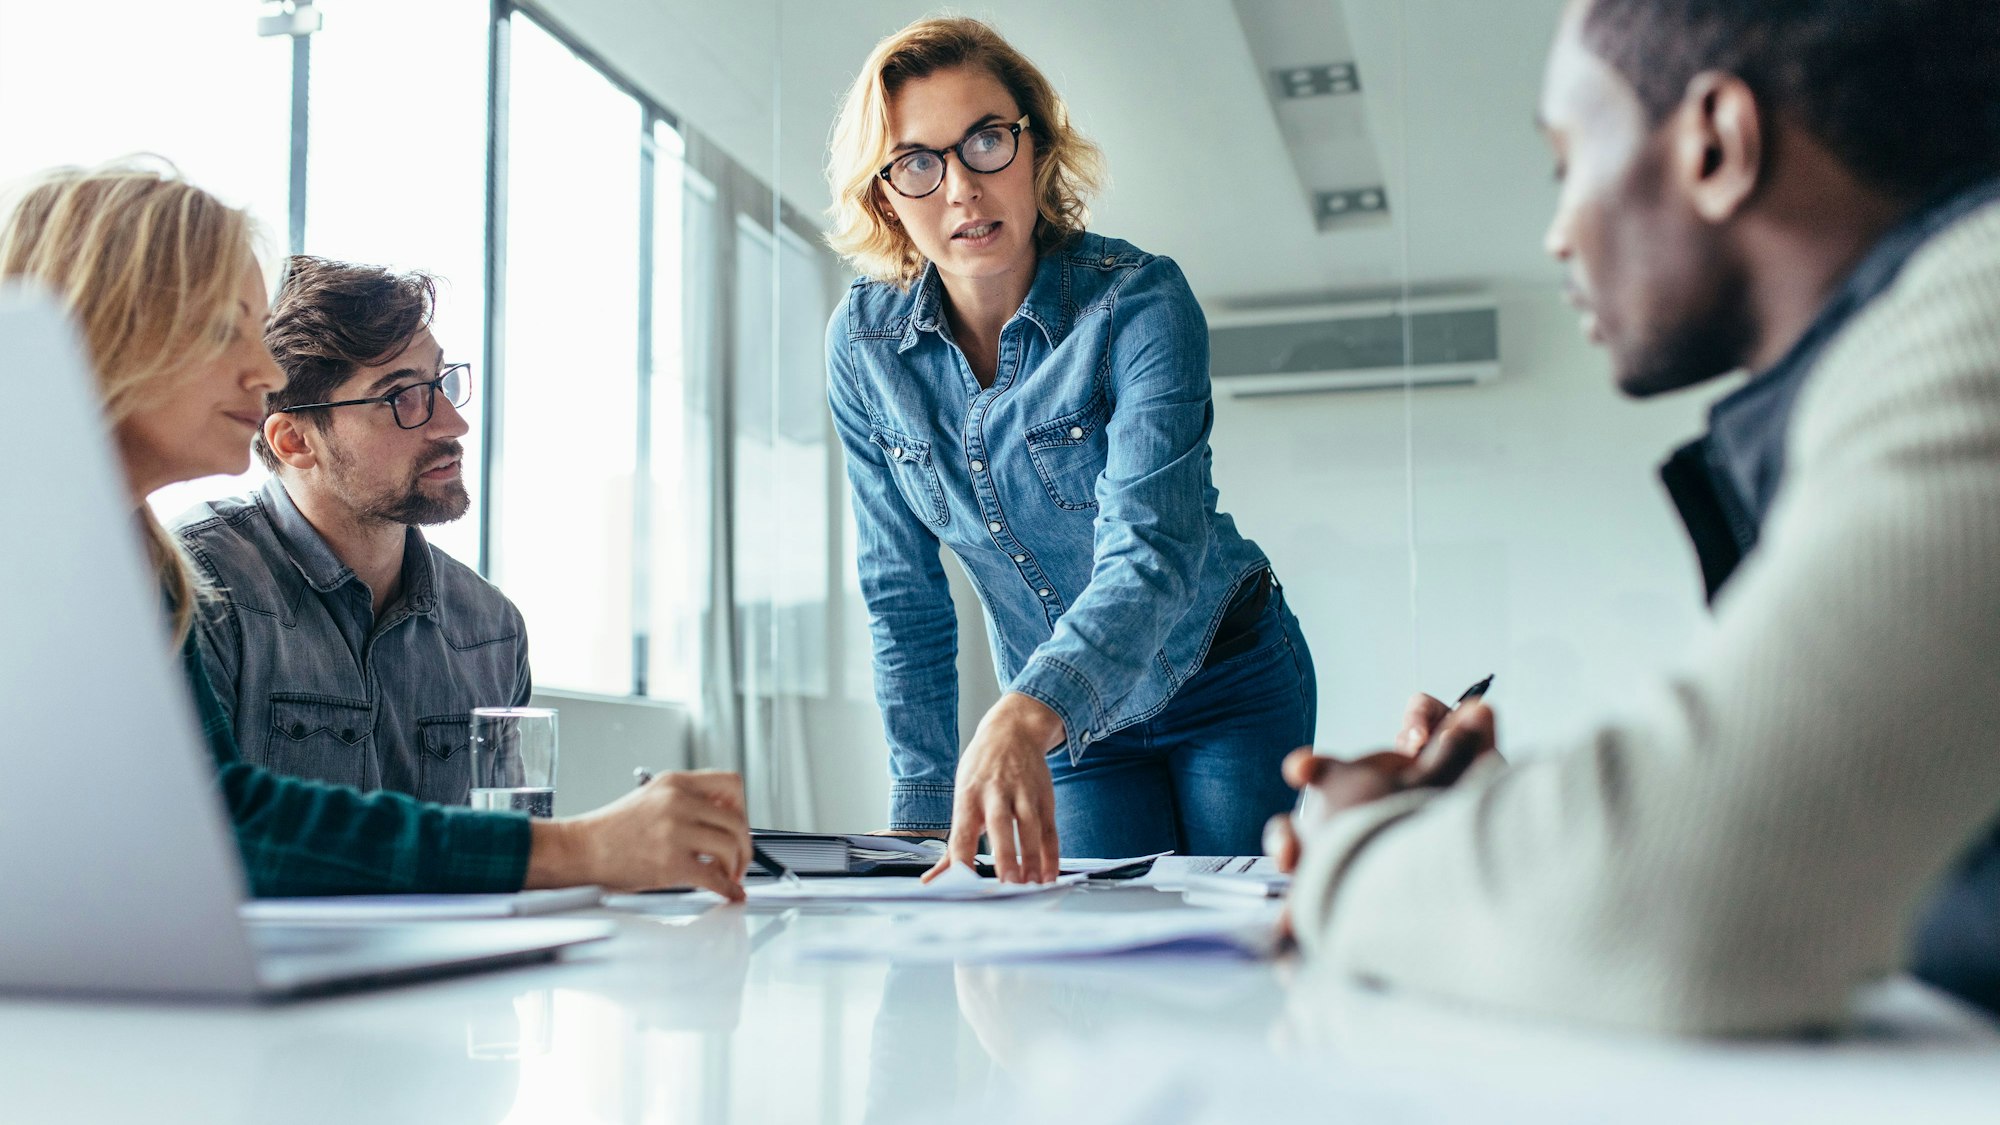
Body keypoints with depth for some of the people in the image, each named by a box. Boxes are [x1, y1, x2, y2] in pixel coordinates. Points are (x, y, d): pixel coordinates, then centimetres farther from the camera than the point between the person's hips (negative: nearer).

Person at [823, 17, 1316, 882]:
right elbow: (903, 594, -5)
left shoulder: (1139, 300, -24)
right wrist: (926, 809, -9)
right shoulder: (863, 342, -12)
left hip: (1226, 686, -2)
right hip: (1069, 721, 3)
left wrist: (1023, 716, -55)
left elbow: (1151, 549, -37)